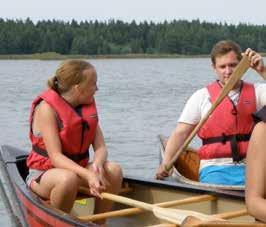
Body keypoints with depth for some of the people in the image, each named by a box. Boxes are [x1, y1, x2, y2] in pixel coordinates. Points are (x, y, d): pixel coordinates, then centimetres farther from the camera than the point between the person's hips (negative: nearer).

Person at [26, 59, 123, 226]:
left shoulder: (89, 106, 3)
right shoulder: (47, 107, -17)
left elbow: (101, 147, -5)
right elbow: (55, 156, -25)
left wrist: (97, 164, -28)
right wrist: (87, 175, -39)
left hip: (76, 168, 6)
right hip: (44, 173, -6)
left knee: (114, 170, -20)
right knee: (69, 178, -38)